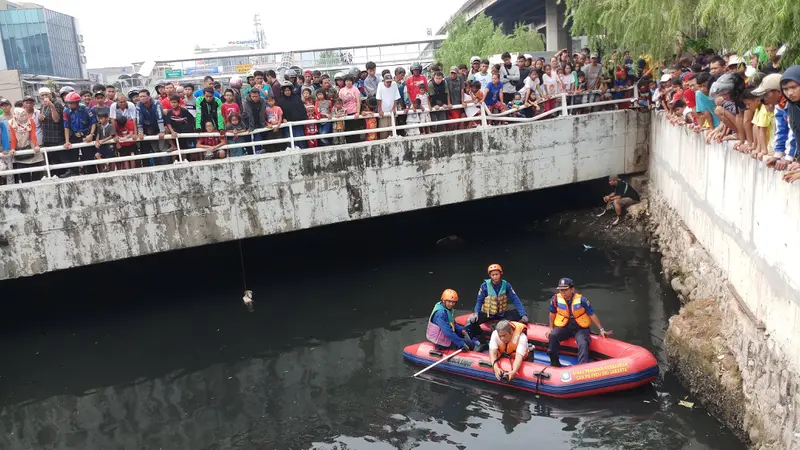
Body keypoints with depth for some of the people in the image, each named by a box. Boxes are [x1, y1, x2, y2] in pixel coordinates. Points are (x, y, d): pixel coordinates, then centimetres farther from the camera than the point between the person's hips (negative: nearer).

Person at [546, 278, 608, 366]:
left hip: (580, 328, -1)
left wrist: (601, 330, -2)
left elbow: (592, 315, -3)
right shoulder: (556, 299, -7)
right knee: (553, 336, -27)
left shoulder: (581, 300, -11)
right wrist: (551, 328, 13)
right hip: (563, 327, 1)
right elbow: (552, 313, 11)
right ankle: (554, 363, -13)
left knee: (583, 344, -29)